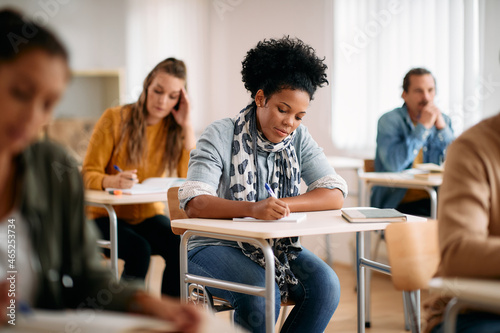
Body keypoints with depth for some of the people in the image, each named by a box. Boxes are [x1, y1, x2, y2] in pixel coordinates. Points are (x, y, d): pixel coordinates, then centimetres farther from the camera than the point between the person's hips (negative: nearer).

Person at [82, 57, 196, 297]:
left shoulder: (174, 128, 1)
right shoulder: (115, 119, -8)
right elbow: (88, 175, -11)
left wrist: (187, 126, -16)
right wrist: (113, 181, -34)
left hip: (149, 215, 3)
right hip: (107, 215, -3)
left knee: (179, 248, -27)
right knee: (139, 250, -32)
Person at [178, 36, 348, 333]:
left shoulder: (299, 138, 4)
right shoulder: (220, 136, -11)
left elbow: (335, 196, -5)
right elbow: (194, 205, -24)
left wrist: (282, 204, -22)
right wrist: (253, 209, -41)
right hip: (216, 245, -4)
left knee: (325, 284, -22)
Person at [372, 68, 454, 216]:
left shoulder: (443, 120, 12)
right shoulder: (389, 121, -2)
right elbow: (394, 165, -20)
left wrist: (442, 128, -7)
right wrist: (423, 127, -16)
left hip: (434, 199, 5)